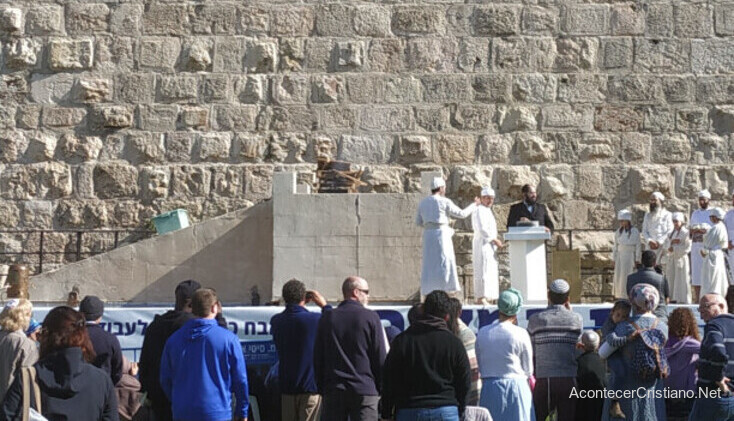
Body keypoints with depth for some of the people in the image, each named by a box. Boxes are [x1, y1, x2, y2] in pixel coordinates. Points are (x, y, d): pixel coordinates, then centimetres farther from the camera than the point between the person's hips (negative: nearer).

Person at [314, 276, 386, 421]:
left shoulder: (327, 317, 7)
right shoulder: (371, 317, -2)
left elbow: (317, 358, 9)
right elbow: (380, 358, -1)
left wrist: (321, 388, 14)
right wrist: (380, 389, 7)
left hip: (333, 392, 3)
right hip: (365, 390, -3)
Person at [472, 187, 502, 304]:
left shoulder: (487, 211, 20)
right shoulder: (480, 211, -11)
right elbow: (482, 229, -20)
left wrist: (495, 239, 13)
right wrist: (495, 240, -15)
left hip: (489, 246, 10)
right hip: (483, 245, -10)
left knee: (490, 271, 9)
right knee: (483, 270, -13)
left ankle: (487, 297, 11)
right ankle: (481, 298, -15)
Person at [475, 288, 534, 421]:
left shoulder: (482, 332, 3)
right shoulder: (520, 334, -7)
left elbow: (480, 366, 9)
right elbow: (528, 370, 1)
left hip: (489, 390, 3)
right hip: (516, 388, -3)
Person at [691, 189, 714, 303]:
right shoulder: (695, 213, 19)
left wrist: (705, 231, -17)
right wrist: (693, 231, 0)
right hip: (695, 245, 4)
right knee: (696, 271, 1)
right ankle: (697, 298, 3)